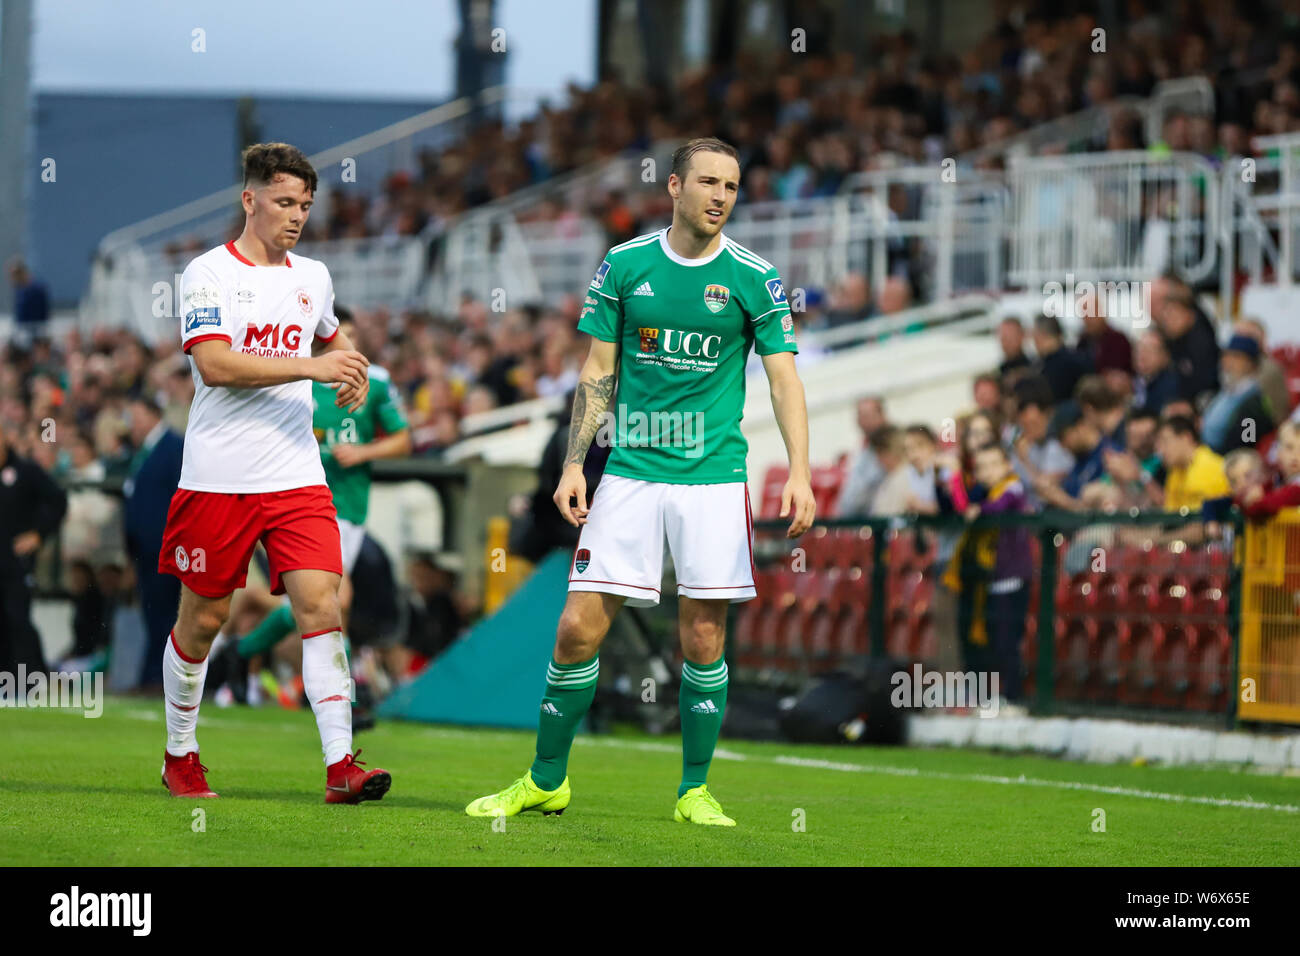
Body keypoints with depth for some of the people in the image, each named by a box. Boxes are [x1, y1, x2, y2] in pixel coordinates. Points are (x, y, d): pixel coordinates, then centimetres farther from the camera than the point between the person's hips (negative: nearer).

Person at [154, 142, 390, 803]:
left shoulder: (313, 277, 13)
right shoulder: (208, 273, -5)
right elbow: (213, 364, -20)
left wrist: (352, 370, 15)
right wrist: (311, 367, -24)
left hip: (296, 476, 4)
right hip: (217, 477, -4)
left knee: (320, 606, -11)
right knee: (202, 620, 6)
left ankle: (340, 766, -17)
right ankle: (179, 755, 26)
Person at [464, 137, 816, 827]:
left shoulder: (754, 277, -1)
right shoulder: (623, 265, 3)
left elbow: (784, 378, -1)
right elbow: (598, 372, 8)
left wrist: (799, 472, -13)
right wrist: (573, 465, 1)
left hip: (714, 474, -1)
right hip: (631, 469, 1)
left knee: (702, 638, -2)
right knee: (579, 627, -3)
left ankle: (695, 790, 13)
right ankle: (545, 781, 11)